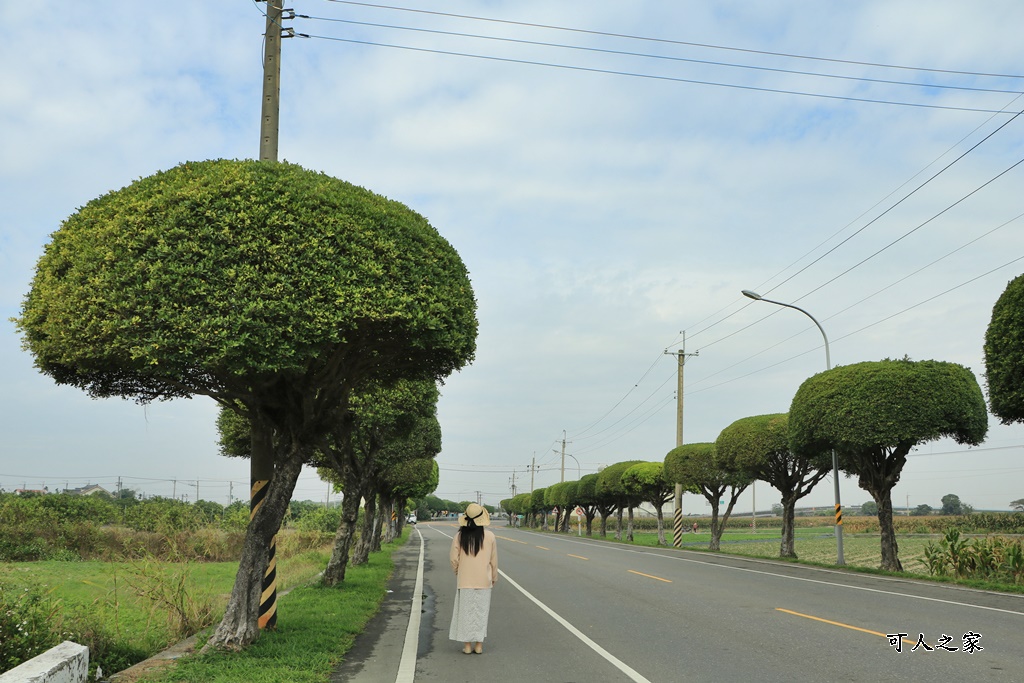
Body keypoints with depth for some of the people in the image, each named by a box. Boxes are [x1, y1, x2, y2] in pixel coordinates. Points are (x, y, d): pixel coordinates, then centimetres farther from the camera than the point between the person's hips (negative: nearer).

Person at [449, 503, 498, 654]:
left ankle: (467, 645, 10)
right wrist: (494, 578, 13)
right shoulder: (490, 536, -8)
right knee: (481, 611, 10)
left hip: (465, 580, 0)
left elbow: (454, 558, -5)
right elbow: (494, 560, -1)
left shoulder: (460, 536, -8)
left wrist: (457, 572, 15)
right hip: (483, 580, 0)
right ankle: (479, 645, 12)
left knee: (466, 610, 9)